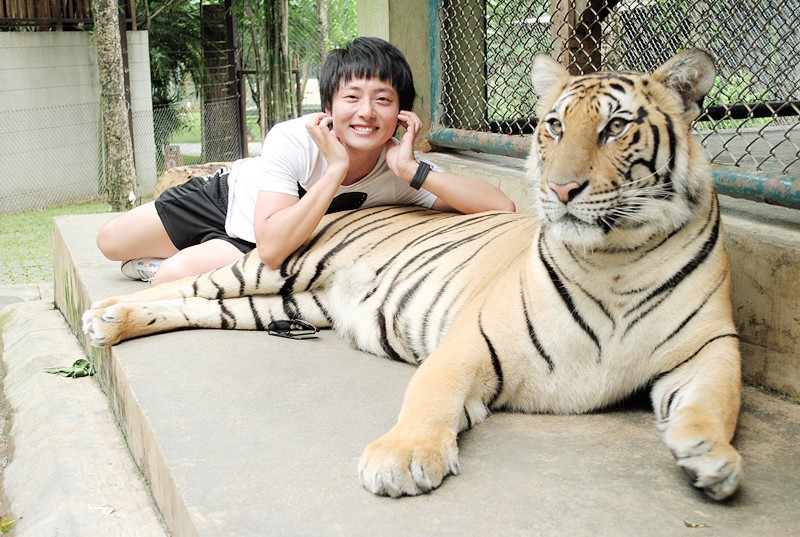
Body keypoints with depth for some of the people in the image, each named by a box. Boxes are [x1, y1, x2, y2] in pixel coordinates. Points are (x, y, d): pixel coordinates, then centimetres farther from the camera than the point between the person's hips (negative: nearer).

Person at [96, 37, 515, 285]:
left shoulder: (400, 170, -29)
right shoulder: (293, 141, -35)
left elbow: (503, 208, -39)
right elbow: (272, 246, -43)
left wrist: (412, 169, -48)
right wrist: (337, 169, -46)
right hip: (226, 195, 0)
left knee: (173, 275, -20)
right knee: (110, 242, 6)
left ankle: (155, 266, 15)